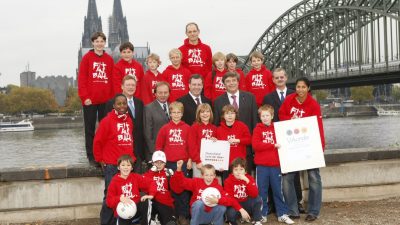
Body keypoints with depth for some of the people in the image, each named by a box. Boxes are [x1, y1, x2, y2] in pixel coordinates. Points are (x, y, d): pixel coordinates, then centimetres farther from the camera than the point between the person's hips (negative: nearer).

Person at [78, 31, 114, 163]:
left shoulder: (109, 59, 9)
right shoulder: (87, 58, 0)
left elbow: (112, 80, 10)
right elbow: (81, 78, -4)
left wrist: (112, 97, 3)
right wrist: (84, 97, -11)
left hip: (106, 100, 3)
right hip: (90, 100, -3)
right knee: (90, 129, 5)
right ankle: (91, 156, 11)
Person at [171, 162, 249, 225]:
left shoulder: (217, 187, -8)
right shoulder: (196, 182, -5)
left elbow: (230, 199, -20)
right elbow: (182, 182, -12)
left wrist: (217, 201, -40)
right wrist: (179, 169, -26)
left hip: (210, 216, 1)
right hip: (198, 215, -1)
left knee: (222, 207, -25)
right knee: (199, 202, -32)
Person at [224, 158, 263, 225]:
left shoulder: (249, 178, -7)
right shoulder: (228, 181, -11)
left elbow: (255, 194, -22)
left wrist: (247, 181, -33)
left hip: (246, 204, 2)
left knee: (258, 199, -24)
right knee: (231, 213, -35)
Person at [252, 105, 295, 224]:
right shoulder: (258, 129, 1)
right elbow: (255, 145, -12)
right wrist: (273, 145, -15)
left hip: (275, 164, 2)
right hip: (261, 165, -1)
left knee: (278, 190, 6)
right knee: (262, 190, 5)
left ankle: (282, 214, 13)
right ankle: (262, 214, 14)